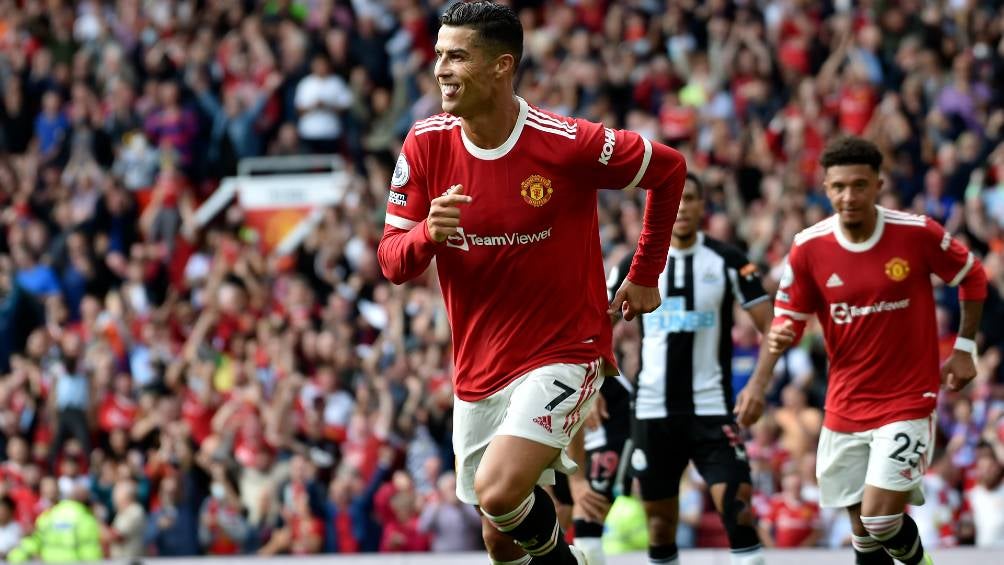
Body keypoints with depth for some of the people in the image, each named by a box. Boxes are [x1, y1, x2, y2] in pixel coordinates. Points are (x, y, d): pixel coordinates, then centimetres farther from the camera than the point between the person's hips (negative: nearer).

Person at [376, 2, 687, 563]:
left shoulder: (567, 143, -17)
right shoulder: (427, 143, -5)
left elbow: (669, 169, 0)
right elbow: (393, 262, -2)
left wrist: (645, 277, 6)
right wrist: (428, 233, -25)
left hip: (564, 353, -5)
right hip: (478, 367, 5)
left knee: (497, 493, -26)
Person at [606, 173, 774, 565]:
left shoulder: (728, 261, -1)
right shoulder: (635, 265, 5)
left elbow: (769, 327, -4)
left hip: (711, 410, -2)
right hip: (652, 411, 2)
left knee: (736, 505, -16)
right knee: (659, 516, 7)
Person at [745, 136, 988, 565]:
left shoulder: (917, 234, -13)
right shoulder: (809, 248, -7)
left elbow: (972, 276, 4)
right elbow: (787, 319, 4)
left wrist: (964, 349, 2)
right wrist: (778, 340, -17)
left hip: (908, 400, -3)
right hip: (844, 409, 3)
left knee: (880, 517, -15)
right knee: (861, 528, 7)